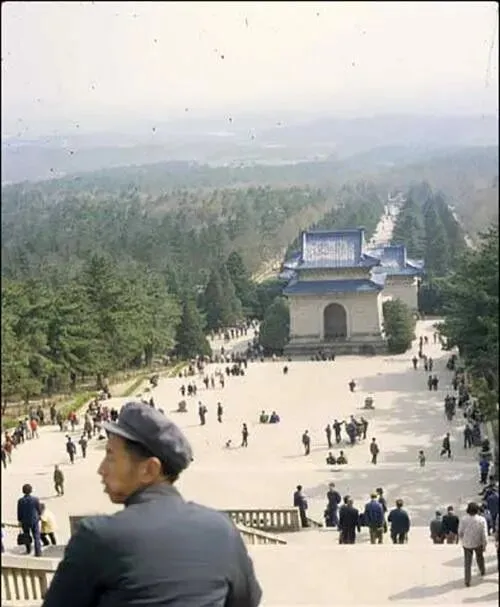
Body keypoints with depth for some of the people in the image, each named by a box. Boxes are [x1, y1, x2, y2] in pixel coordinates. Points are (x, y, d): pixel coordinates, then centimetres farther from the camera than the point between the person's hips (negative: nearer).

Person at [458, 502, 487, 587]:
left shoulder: (464, 520, -19)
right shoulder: (481, 520, -21)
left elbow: (460, 533, -8)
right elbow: (484, 534, -16)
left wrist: (463, 540, 12)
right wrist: (484, 545, -2)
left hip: (467, 544, 0)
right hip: (478, 543, 0)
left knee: (467, 562, 12)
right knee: (480, 558, 29)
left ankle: (467, 580, 12)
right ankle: (482, 571, 53)